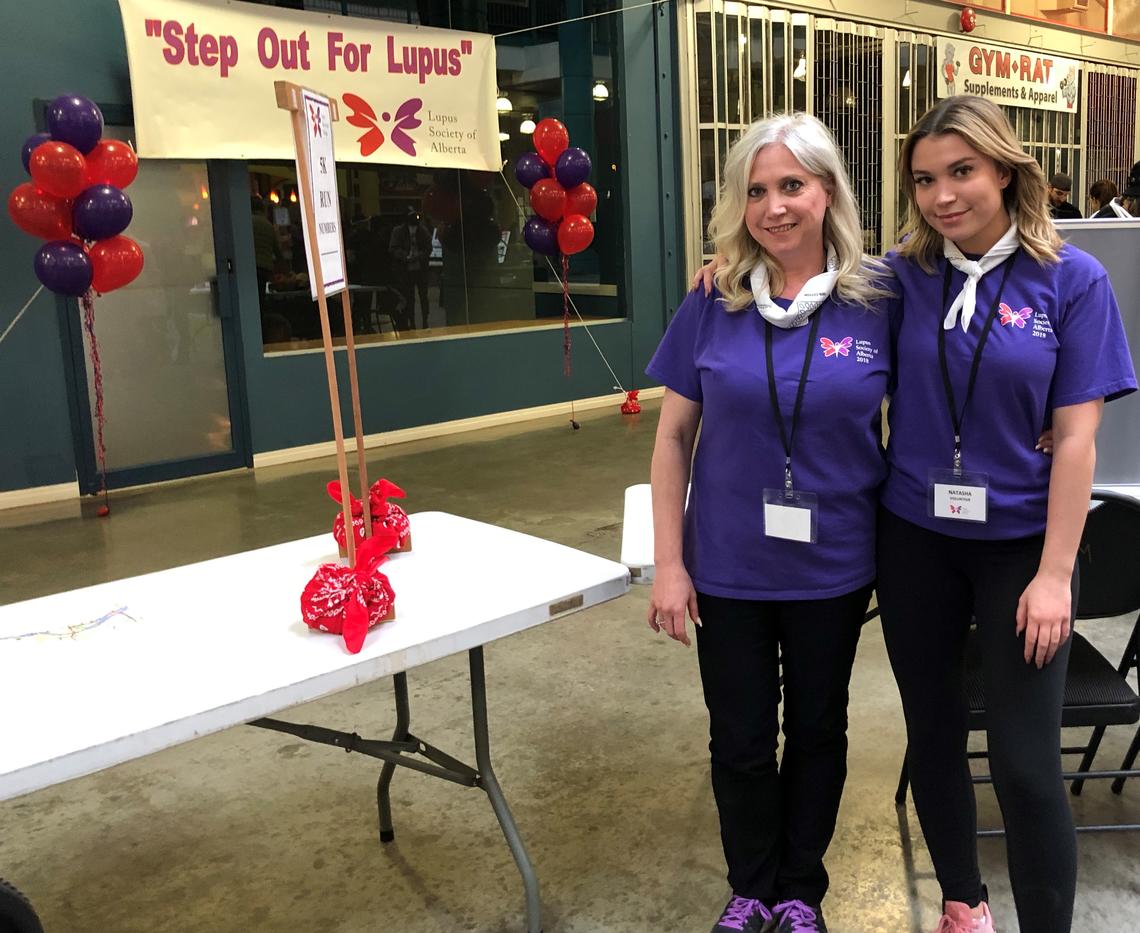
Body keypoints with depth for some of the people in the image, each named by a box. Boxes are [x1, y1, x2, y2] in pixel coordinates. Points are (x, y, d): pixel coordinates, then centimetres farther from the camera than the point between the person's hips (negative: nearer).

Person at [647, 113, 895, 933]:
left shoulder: (878, 298, -9)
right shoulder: (712, 305, -7)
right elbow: (674, 437, -3)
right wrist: (669, 563, -6)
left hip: (833, 566, 0)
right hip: (729, 565, 0)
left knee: (817, 729, 18)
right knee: (740, 740, 14)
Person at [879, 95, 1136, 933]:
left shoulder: (1072, 279, -8)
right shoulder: (902, 277, -3)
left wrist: (1054, 574, -12)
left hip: (1019, 542, -2)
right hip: (915, 540, 3)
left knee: (1026, 761, -1)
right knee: (933, 733, 15)